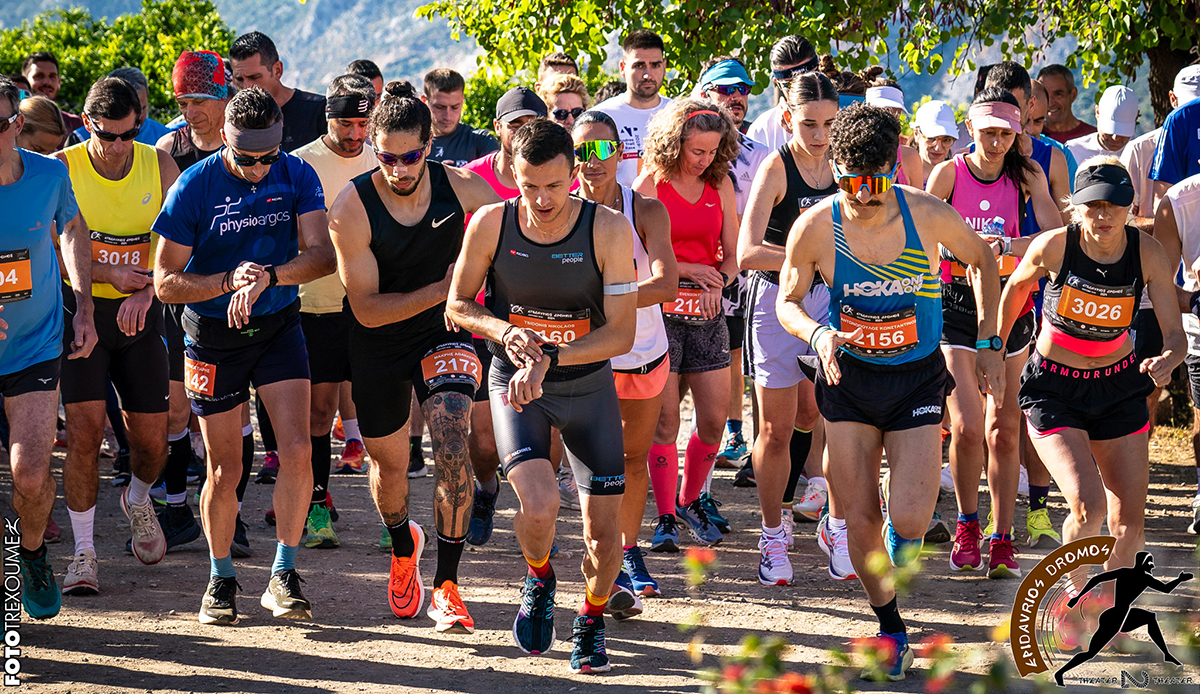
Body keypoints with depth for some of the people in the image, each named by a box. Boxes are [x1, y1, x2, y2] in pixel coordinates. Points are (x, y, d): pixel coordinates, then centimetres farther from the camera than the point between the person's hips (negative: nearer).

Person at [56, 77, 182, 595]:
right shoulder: (62, 169, -9)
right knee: (84, 432, -13)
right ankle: (83, 553, -1)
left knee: (152, 440, 3)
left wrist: (143, 292, -23)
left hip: (140, 317, 2)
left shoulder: (159, 167, -3)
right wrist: (107, 274, -21)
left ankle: (138, 500, 38)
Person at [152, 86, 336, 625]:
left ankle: (283, 576, -2)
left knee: (297, 450, -14)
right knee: (225, 470, 2)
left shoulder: (296, 176, -8)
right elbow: (165, 282, -12)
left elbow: (321, 254, -18)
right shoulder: (193, 187, -14)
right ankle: (221, 580, 21)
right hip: (213, 337, -1)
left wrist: (268, 277, -35)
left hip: (278, 327, 1)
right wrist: (230, 281, -28)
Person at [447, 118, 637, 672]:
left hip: (588, 383, 1)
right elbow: (457, 305, 1)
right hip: (514, 379, -1)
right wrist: (503, 331, -19)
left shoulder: (608, 229, -16)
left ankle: (591, 622, 32)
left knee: (603, 528, 1)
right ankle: (538, 578, 11)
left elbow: (622, 333, -15)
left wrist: (548, 359, -26)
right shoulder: (491, 224, -13)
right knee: (538, 504, -24)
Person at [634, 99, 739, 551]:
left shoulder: (720, 185, 8)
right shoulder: (650, 185, -4)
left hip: (707, 313, 4)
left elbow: (732, 255, 10)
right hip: (660, 311, -4)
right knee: (664, 422, -4)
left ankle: (689, 501, 23)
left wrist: (718, 281, -10)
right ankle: (665, 519, 5)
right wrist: (689, 269, -11)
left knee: (714, 421, 2)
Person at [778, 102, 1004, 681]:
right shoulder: (816, 227, -15)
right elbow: (788, 302, 0)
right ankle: (890, 628, 24)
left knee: (908, 519, -16)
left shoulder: (927, 215, -17)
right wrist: (817, 333, -21)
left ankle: (901, 548, 19)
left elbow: (982, 261, 3)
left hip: (917, 378, -1)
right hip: (848, 378, 1)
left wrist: (989, 345, 1)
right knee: (860, 520, 3)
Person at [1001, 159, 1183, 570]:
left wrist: (1168, 359, -37)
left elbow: (1175, 334, -14)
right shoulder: (1053, 246, -19)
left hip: (1119, 387, 3)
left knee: (1129, 525, 2)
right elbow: (1017, 286, 3)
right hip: (1054, 390, -3)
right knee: (1089, 507, -21)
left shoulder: (1148, 254, -15)